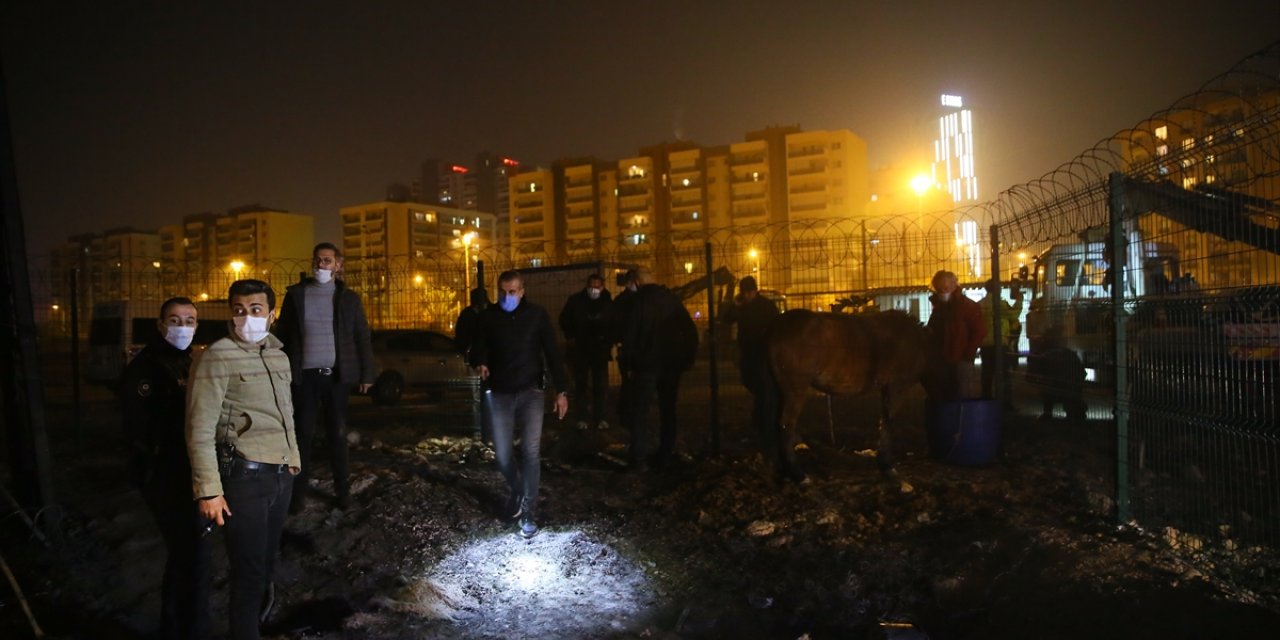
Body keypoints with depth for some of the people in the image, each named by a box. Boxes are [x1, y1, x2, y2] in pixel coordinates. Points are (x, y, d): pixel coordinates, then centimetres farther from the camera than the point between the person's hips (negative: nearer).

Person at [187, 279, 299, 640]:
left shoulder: (279, 357, 12)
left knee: (266, 560, 18)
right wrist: (208, 489, -17)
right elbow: (200, 430, -13)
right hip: (245, 475, -6)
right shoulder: (216, 359, -10)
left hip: (281, 474, 7)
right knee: (248, 569, 1)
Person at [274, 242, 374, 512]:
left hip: (337, 376, 0)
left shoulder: (349, 298, 4)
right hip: (305, 376, 0)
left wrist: (366, 374, 0)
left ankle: (342, 489, 15)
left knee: (337, 434, 8)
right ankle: (298, 492, 8)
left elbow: (362, 338, 5)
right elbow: (282, 335, 5)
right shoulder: (295, 294, 4)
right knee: (303, 434, 2)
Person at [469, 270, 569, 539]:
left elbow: (552, 353, 0)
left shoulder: (537, 315, -1)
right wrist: (480, 363, -19)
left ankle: (529, 513, 1)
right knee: (502, 456, 4)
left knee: (531, 452, -9)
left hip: (531, 391, -2)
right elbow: (478, 348, 6)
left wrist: (561, 390, -4)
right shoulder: (489, 317, 2)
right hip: (501, 393, 2)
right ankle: (517, 491, 34)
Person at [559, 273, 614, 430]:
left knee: (601, 385, 3)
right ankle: (583, 418, 10)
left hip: (600, 350, 1)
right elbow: (564, 320, 6)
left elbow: (614, 324, 7)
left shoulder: (608, 302, -6)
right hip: (580, 349, -1)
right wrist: (571, 337, 0)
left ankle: (599, 417, 12)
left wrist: (610, 342, 0)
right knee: (582, 384, 4)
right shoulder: (576, 300, -8)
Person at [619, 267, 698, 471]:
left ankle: (639, 459, -4)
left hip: (646, 363, -4)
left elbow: (629, 336, -12)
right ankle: (665, 455, 18)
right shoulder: (671, 298, 4)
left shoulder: (638, 302, -8)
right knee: (668, 409, 15)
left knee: (639, 411, 2)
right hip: (671, 363, 4)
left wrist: (627, 365, -5)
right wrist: (688, 358, 10)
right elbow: (690, 330, 5)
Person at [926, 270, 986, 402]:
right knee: (941, 398, 9)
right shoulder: (938, 307, 13)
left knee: (962, 399, -5)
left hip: (961, 360, -6)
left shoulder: (967, 306, -5)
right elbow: (932, 331, 20)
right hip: (942, 361, 6)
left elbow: (980, 331, -9)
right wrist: (935, 354, 6)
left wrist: (968, 354, -13)